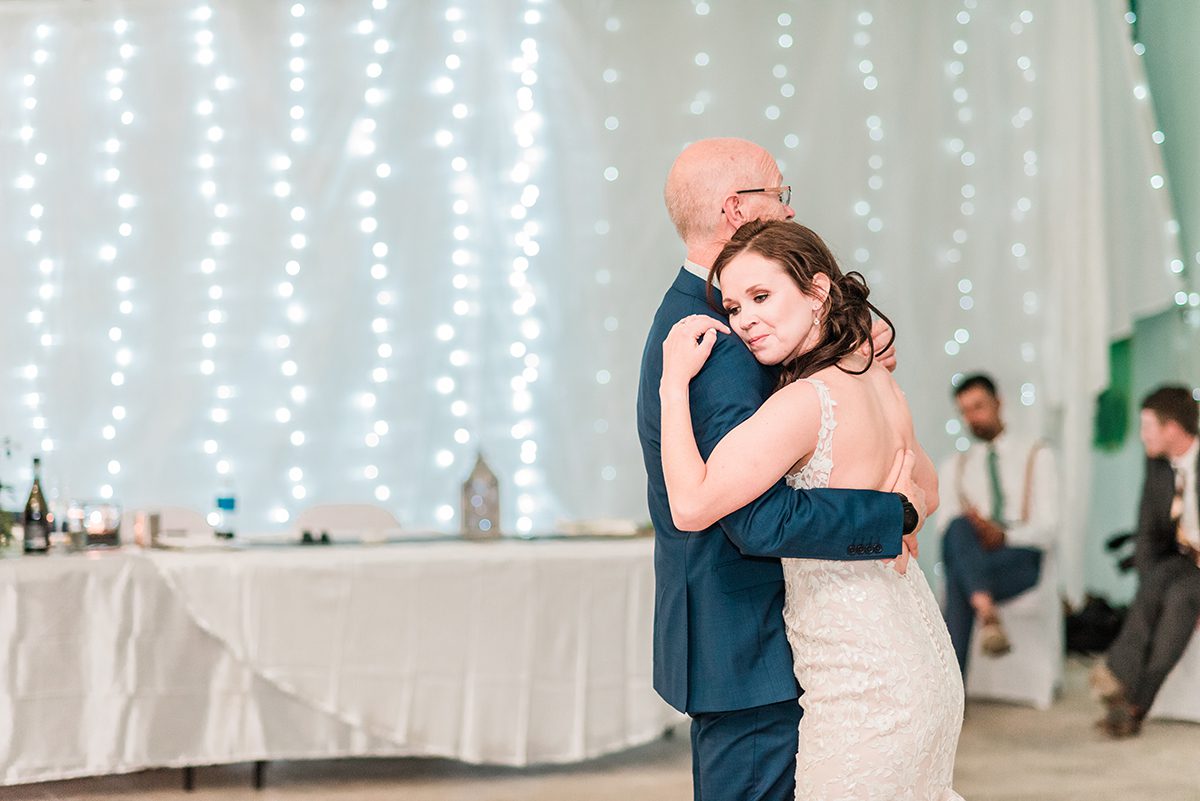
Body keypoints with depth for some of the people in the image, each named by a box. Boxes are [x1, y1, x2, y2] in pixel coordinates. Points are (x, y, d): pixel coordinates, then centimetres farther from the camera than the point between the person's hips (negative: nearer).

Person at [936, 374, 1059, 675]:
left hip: (1020, 559, -2)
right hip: (967, 552, 2)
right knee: (958, 528, -35)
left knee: (958, 576, -35)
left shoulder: (1036, 456, 14)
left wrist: (1005, 536, -20)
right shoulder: (954, 467, 25)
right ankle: (987, 612, -54)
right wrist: (964, 534, -16)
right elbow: (946, 526, 11)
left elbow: (1047, 528, 1)